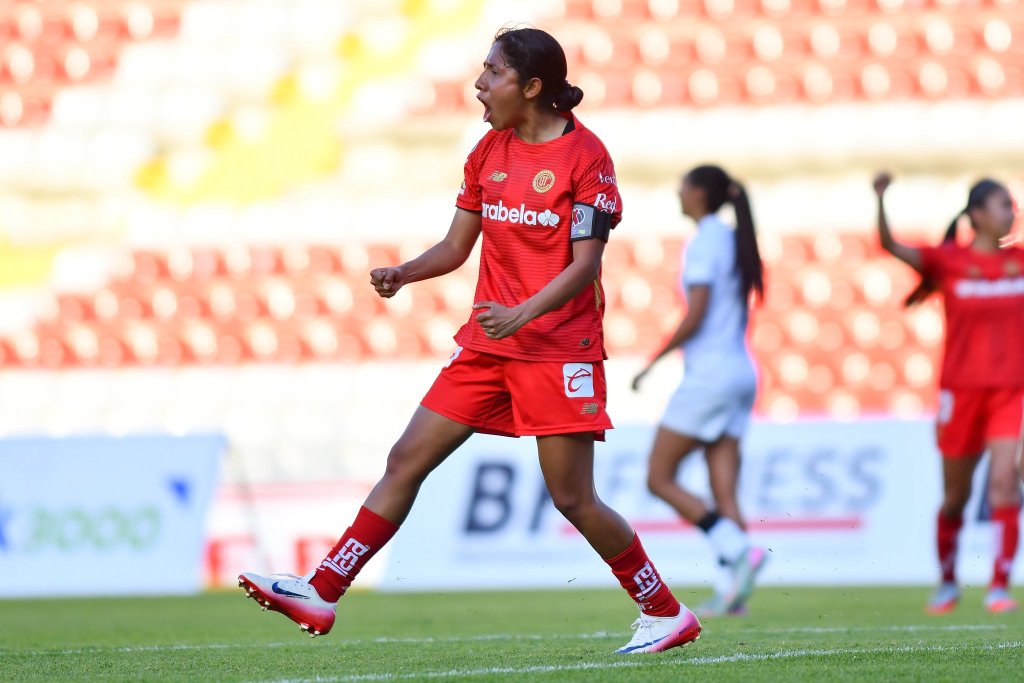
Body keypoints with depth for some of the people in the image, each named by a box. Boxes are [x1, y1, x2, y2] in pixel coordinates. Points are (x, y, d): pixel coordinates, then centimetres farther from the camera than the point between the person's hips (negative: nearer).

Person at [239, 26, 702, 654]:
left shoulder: (584, 156, -9)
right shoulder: (490, 151, 11)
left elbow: (585, 263, -14)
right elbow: (456, 246, 15)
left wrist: (523, 314, -28)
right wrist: (403, 274, -4)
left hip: (560, 349, -7)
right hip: (488, 344, 7)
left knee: (573, 499, -7)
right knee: (407, 460, -1)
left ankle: (667, 614, 8)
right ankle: (321, 595, -2)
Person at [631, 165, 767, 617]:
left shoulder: (705, 242, -11)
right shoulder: (733, 240, 15)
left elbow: (694, 318, -17)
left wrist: (653, 361, -7)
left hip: (709, 373, -9)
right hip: (740, 371, 9)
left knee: (660, 479, -3)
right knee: (723, 490, 3)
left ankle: (738, 549, -18)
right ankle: (730, 588, -9)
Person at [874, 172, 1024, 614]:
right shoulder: (948, 262, -5)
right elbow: (891, 246, -19)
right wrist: (880, 200, -34)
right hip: (961, 390, -1)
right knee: (955, 496, 10)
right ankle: (947, 584, 30)